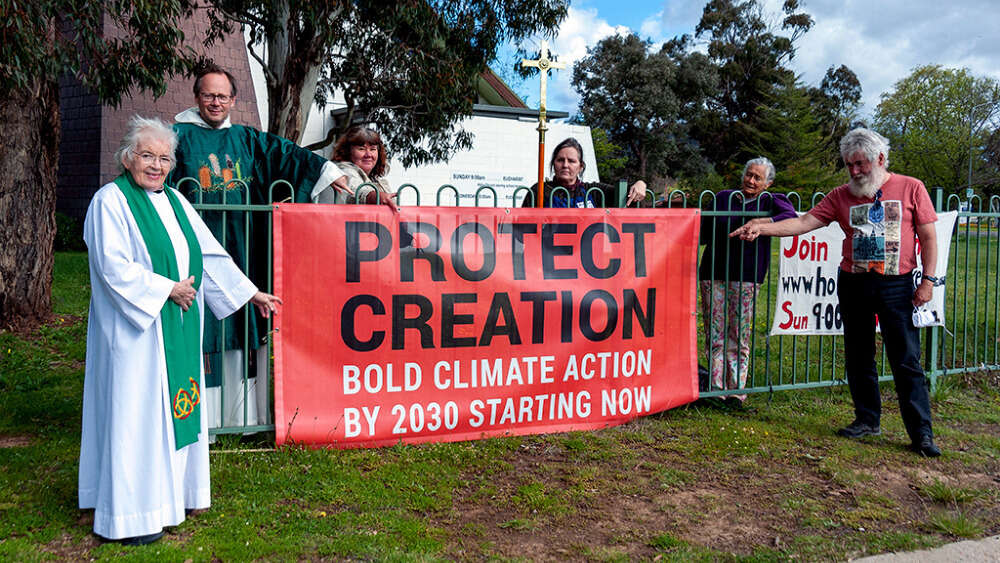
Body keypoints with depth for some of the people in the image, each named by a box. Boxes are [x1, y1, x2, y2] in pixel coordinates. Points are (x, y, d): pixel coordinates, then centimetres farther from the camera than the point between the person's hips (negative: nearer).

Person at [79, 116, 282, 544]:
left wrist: (251, 293, 13)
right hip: (137, 330, -7)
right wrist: (167, 289, -14)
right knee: (137, 411, -1)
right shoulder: (110, 201, -7)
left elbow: (211, 254, 15)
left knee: (176, 408, 11)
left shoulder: (174, 201, 13)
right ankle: (131, 514, 9)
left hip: (179, 330, 7)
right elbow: (114, 267, -17)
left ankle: (171, 493, 24)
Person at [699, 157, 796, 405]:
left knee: (739, 337, 0)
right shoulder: (723, 197, 14)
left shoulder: (771, 201, 8)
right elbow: (704, 231, 17)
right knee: (714, 335, 1)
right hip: (713, 272, 2)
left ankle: (736, 390, 9)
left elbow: (791, 217, -14)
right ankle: (716, 388, 7)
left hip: (745, 275, -2)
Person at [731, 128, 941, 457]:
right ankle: (867, 420, 24)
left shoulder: (911, 188, 1)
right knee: (858, 359, 10)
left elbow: (928, 236, 2)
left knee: (906, 360, -3)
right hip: (853, 284, 3)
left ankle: (921, 433, 6)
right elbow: (804, 222, -1)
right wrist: (762, 228, -13)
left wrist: (928, 280, -5)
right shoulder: (842, 196, 6)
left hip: (896, 285, -3)